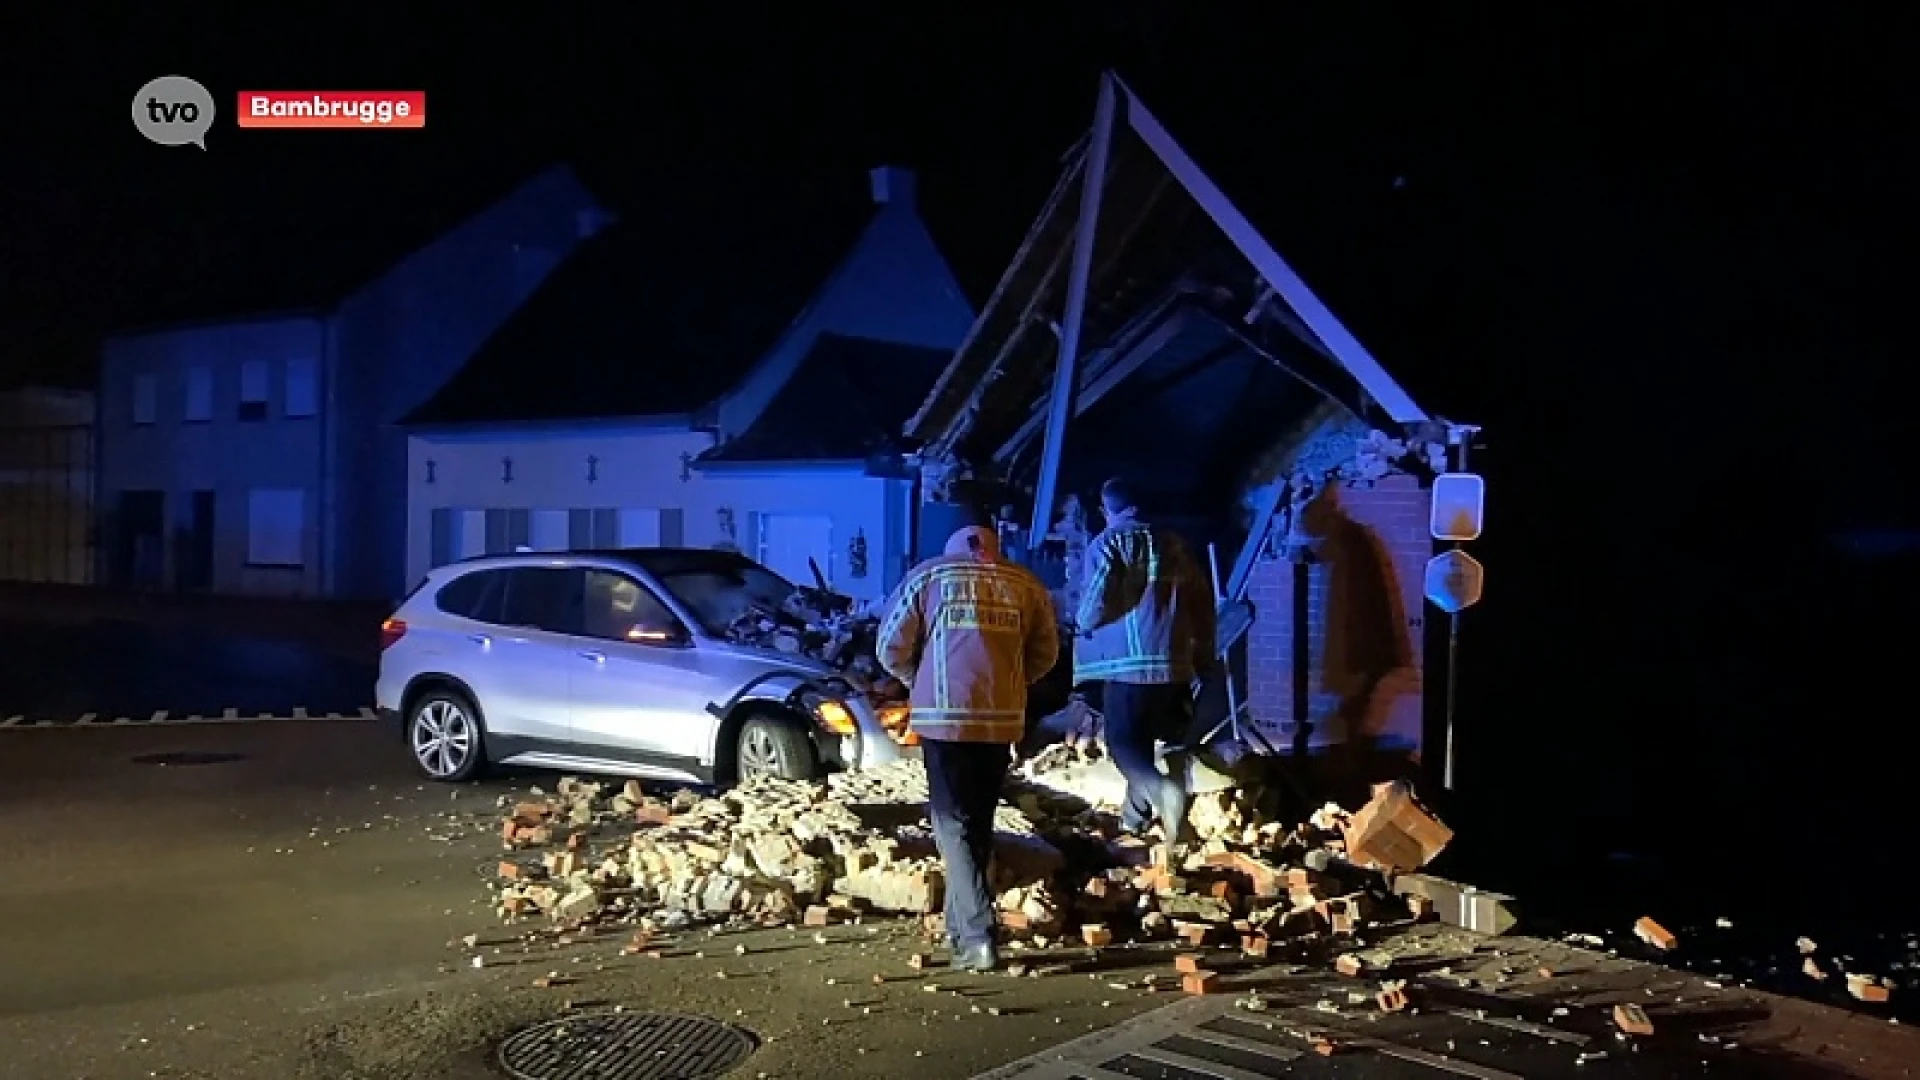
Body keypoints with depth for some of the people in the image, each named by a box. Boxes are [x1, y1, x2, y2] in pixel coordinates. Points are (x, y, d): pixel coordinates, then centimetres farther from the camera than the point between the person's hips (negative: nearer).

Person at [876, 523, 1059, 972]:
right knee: (978, 823, 16)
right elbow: (1045, 653, 11)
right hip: (1003, 719, 3)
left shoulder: (927, 576, 3)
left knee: (953, 825, 1)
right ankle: (960, 924, 25)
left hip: (944, 716, -3)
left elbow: (892, 649, 3)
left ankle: (977, 936, -9)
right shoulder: (1025, 584, 7)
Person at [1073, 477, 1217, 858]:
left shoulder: (1107, 543, -4)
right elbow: (1202, 598, 13)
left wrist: (1082, 622, 7)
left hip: (1128, 660, -5)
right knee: (1143, 739, 18)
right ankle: (1136, 814, 26)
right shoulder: (1173, 544, 13)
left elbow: (1097, 600, -16)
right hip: (1174, 662, 6)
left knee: (1123, 742, -1)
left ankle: (1164, 791, -26)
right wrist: (1204, 653, 21)